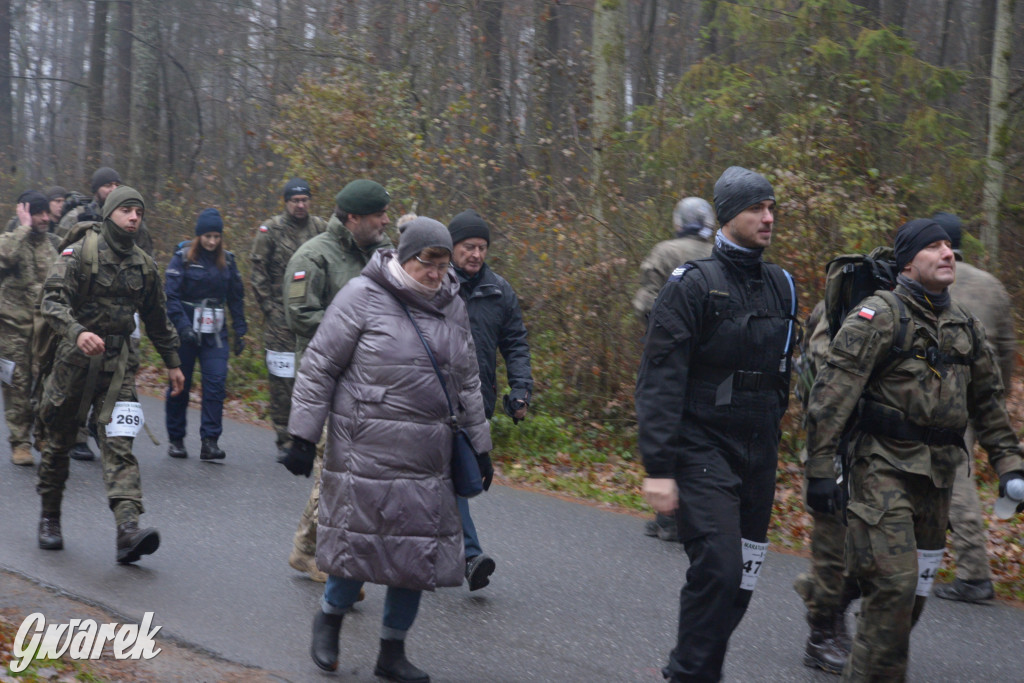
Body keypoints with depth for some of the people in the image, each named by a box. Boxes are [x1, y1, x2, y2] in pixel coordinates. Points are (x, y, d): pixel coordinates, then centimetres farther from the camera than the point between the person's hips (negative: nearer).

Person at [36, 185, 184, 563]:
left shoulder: (144, 265, 10)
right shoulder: (79, 254, -6)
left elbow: (157, 319, 22)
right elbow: (52, 300, -20)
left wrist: (172, 362, 25)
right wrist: (77, 332, -37)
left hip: (118, 365, 2)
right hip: (74, 361, -2)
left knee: (119, 445, -11)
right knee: (59, 443, 11)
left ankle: (128, 530, -24)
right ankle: (49, 518, 31)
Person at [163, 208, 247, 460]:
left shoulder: (227, 260, 7)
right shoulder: (183, 257, -5)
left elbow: (236, 297, 14)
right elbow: (171, 295, -10)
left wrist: (240, 331, 8)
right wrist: (183, 326, -20)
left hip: (215, 333, 2)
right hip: (185, 332, -2)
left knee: (216, 383, -10)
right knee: (180, 385, 6)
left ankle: (210, 441, -8)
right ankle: (176, 439, 20)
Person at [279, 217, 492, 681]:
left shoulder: (452, 307, 11)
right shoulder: (363, 296, -7)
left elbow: (467, 382, 20)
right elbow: (319, 366, -5)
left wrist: (479, 447, 19)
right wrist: (303, 437, -8)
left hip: (427, 458, 6)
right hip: (367, 449, -5)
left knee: (419, 550, 6)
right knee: (361, 539, -3)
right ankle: (329, 617, 28)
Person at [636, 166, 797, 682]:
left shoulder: (780, 286, 10)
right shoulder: (694, 284, -10)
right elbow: (659, 381, -14)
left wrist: (773, 432, 18)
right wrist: (658, 468, -19)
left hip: (759, 453, 7)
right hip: (703, 450, -7)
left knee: (741, 577, 10)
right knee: (718, 568, -16)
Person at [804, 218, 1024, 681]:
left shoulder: (967, 328, 14)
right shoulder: (880, 314, -8)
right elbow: (832, 392, -14)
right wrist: (820, 468, -18)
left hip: (937, 475, 7)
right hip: (885, 467, -7)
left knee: (916, 588, 12)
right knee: (893, 584, -14)